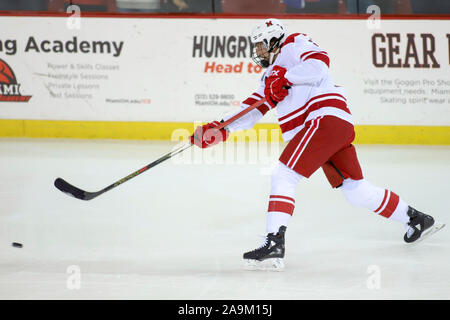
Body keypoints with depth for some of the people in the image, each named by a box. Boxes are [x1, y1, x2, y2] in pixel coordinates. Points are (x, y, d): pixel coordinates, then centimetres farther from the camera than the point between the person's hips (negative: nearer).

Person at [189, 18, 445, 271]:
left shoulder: (294, 44, 4)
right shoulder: (271, 75, 29)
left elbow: (319, 64, -16)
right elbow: (253, 111, 23)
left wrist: (285, 77, -16)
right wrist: (221, 129, 11)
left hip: (326, 118, -10)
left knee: (284, 176, -16)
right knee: (356, 191, 15)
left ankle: (274, 244, -26)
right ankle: (416, 219, 25)